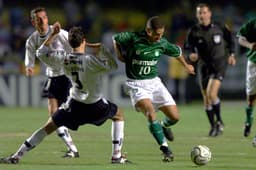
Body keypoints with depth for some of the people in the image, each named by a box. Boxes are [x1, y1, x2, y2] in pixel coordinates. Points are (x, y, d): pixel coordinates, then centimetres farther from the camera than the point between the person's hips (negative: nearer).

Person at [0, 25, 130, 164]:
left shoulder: (63, 58, -13)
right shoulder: (90, 61, -26)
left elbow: (41, 53, 1)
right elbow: (113, 65, -16)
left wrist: (53, 35, 4)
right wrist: (102, 49, -8)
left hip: (75, 105, 3)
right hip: (95, 106, -2)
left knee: (48, 127, 12)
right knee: (118, 115, 25)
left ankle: (16, 156, 6)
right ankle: (116, 156, 20)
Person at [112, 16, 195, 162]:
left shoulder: (162, 43, -3)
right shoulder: (133, 38, -15)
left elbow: (177, 51, 18)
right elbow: (116, 39, 6)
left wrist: (186, 65, 33)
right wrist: (120, 56, 0)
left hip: (154, 82, 4)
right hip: (137, 84, -4)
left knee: (175, 117, -3)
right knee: (151, 112, -29)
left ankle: (164, 126, 35)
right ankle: (165, 149, -28)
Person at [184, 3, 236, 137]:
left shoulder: (219, 27, -5)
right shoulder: (193, 31, -3)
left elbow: (230, 40, 12)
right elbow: (188, 46, 2)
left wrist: (231, 54, 7)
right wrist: (191, 54, -19)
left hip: (219, 64, -3)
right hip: (204, 65, 3)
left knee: (211, 94, -19)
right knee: (206, 98, 5)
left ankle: (219, 121, 2)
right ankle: (213, 126, 21)